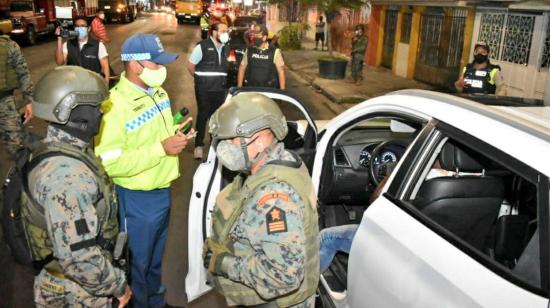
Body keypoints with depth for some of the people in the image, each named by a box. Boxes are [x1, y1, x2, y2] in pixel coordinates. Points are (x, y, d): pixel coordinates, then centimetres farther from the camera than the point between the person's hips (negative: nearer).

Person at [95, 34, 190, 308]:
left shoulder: (157, 92, 2)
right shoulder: (114, 106, -24)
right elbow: (110, 164, -28)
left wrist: (176, 135, -5)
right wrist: (161, 149, -29)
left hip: (163, 190, 8)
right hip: (137, 199, -8)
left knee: (156, 257, 27)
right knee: (138, 263, 13)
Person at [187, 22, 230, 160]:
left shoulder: (226, 48, 7)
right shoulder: (202, 46, -11)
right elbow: (190, 65, -4)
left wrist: (220, 79, 10)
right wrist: (200, 79, 5)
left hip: (220, 89, 6)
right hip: (204, 89, -5)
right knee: (203, 115, -3)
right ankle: (199, 145, 5)